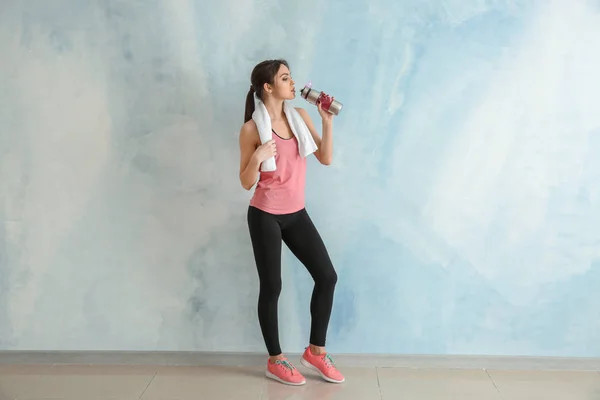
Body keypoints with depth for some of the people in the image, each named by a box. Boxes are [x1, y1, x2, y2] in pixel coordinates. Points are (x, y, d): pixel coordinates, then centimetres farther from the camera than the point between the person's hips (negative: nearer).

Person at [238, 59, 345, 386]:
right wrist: (257, 157, -26)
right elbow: (246, 183, -8)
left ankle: (315, 351, 20)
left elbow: (325, 158, -1)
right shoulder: (252, 129, -11)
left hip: (296, 213, 5)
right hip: (265, 216, -5)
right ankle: (275, 361, 21)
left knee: (327, 276, 3)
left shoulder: (300, 116, 3)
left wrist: (327, 120, -10)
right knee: (271, 287, 3)